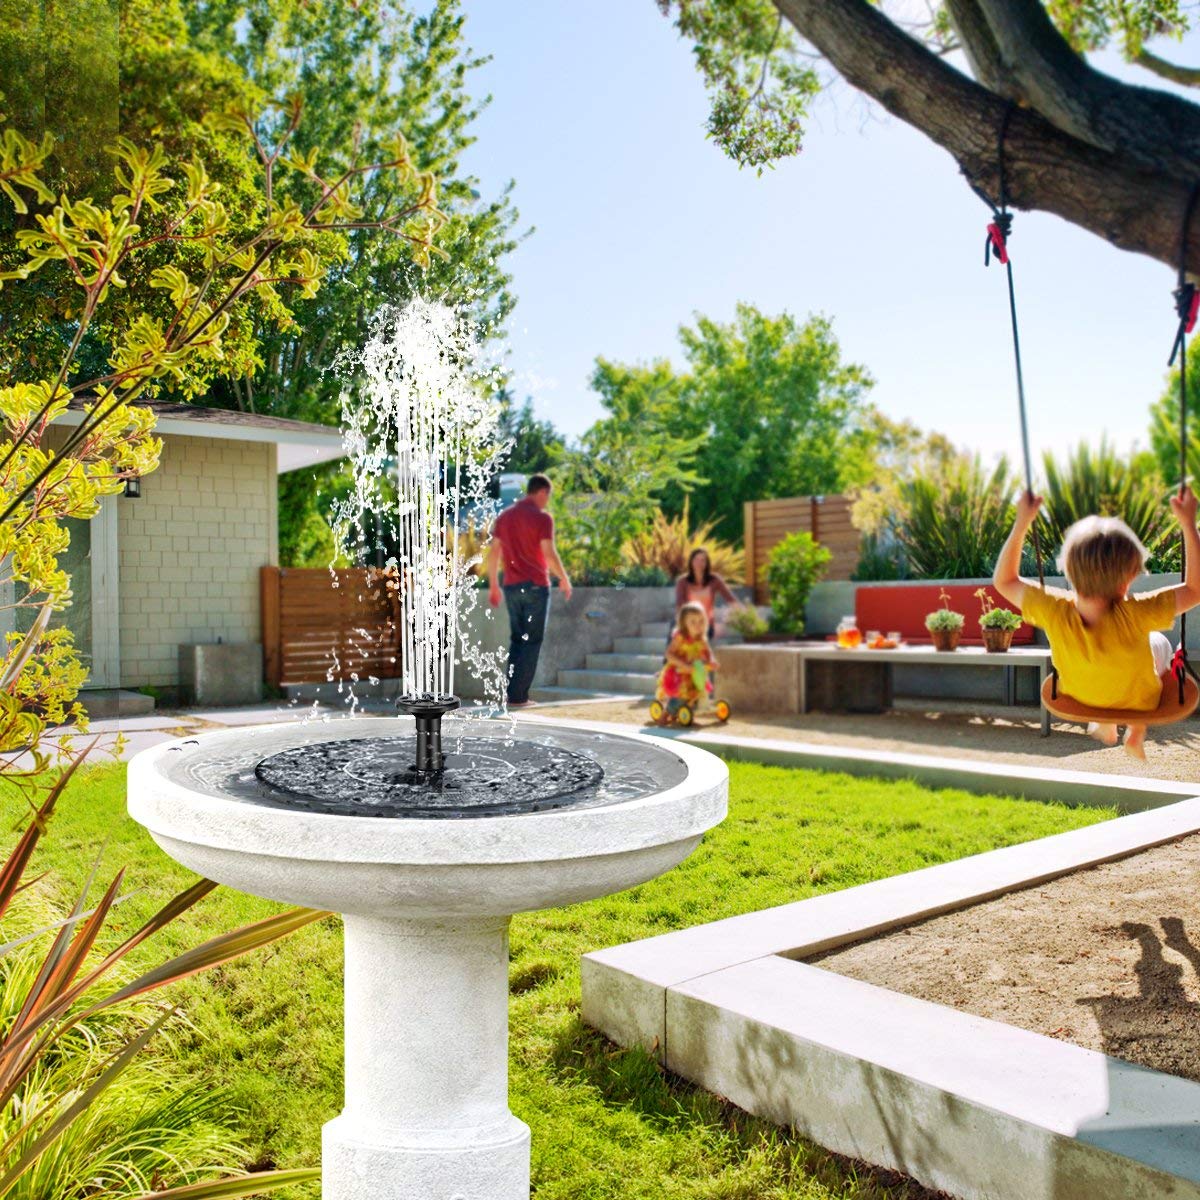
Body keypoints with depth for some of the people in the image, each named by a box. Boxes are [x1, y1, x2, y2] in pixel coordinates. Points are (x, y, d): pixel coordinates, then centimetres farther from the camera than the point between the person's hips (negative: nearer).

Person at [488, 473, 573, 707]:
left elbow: (493, 553, 10)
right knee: (532, 642, 1)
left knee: (517, 640, 14)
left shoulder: (504, 516, 11)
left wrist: (493, 585, 15)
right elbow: (549, 554, -14)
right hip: (535, 586, -6)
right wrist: (564, 579, -1)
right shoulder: (542, 517, -8)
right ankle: (518, 695, -1)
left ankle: (512, 693, 11)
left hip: (511, 587, 6)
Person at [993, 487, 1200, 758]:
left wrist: (1022, 522, -26)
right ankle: (1137, 733, 33)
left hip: (1079, 701, 2)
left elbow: (1004, 581, -22)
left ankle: (1105, 726, 47)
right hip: (1138, 703, -2)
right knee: (1159, 643, 27)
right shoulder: (1134, 616, -43)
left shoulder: (1054, 612, -37)